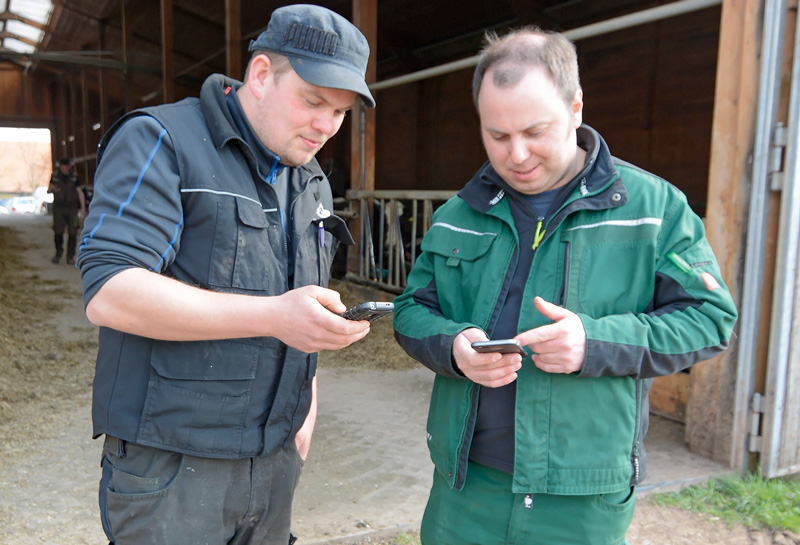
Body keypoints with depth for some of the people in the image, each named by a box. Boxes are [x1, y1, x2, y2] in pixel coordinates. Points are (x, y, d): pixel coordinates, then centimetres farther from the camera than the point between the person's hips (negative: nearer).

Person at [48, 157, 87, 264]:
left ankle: (70, 256, 6)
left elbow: (80, 193, 0)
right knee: (58, 232, -1)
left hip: (72, 208, 0)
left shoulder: (74, 177, 2)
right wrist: (52, 189, -18)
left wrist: (83, 208, -7)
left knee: (72, 233, -4)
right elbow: (49, 190, 8)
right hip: (58, 207, 1)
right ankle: (58, 253, 17)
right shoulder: (55, 176, 3)